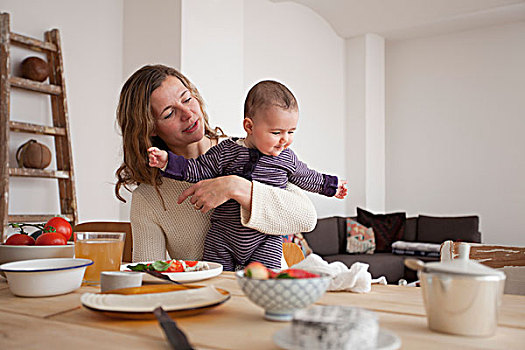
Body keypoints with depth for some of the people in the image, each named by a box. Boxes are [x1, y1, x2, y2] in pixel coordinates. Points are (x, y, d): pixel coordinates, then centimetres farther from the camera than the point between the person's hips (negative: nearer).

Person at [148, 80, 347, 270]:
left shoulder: (287, 158, 5)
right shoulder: (226, 152, -6)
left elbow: (305, 177, 24)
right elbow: (197, 170, 0)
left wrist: (330, 185, 37)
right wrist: (168, 161, -13)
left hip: (267, 240, 1)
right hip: (222, 238, -1)